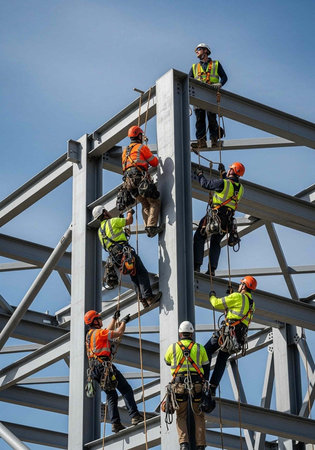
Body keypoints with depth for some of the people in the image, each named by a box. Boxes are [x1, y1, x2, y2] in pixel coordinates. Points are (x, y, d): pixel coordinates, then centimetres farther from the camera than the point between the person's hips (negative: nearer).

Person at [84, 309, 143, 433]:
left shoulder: (89, 335, 22)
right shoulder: (99, 332, -7)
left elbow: (108, 331, 38)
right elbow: (119, 333, -7)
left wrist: (114, 318, 44)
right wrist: (124, 321, 10)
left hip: (95, 370, 9)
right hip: (104, 365, -9)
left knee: (111, 395, 10)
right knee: (126, 390, -8)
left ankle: (115, 423, 0)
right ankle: (135, 415, -18)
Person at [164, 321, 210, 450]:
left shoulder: (173, 347, 6)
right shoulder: (200, 348, 8)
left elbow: (167, 361, 25)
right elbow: (206, 368, 13)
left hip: (180, 385, 0)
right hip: (197, 385, 0)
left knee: (181, 416, 8)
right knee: (199, 416, 11)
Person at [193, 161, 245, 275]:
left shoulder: (223, 183, -14)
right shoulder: (240, 188, 7)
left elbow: (205, 184, -3)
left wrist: (200, 175, 17)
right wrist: (223, 172, 41)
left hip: (215, 216, -6)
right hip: (227, 221, 6)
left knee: (199, 237, 7)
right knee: (215, 242, 19)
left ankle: (196, 266, -3)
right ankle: (212, 269, 8)